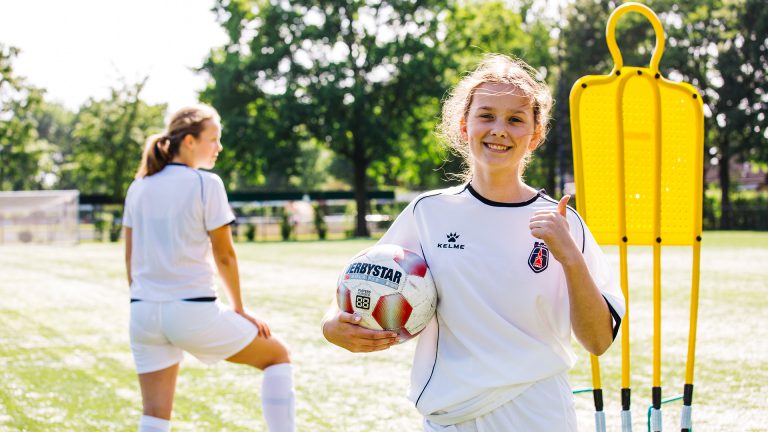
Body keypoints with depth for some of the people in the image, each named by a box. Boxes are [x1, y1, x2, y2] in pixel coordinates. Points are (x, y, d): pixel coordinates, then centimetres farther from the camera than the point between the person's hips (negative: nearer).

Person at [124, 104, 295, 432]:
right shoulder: (206, 184, -7)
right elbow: (224, 255, -4)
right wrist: (239, 309, 7)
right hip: (193, 312, -6)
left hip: (143, 314, 6)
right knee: (277, 355, 15)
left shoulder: (138, 187, 10)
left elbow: (130, 258, 13)